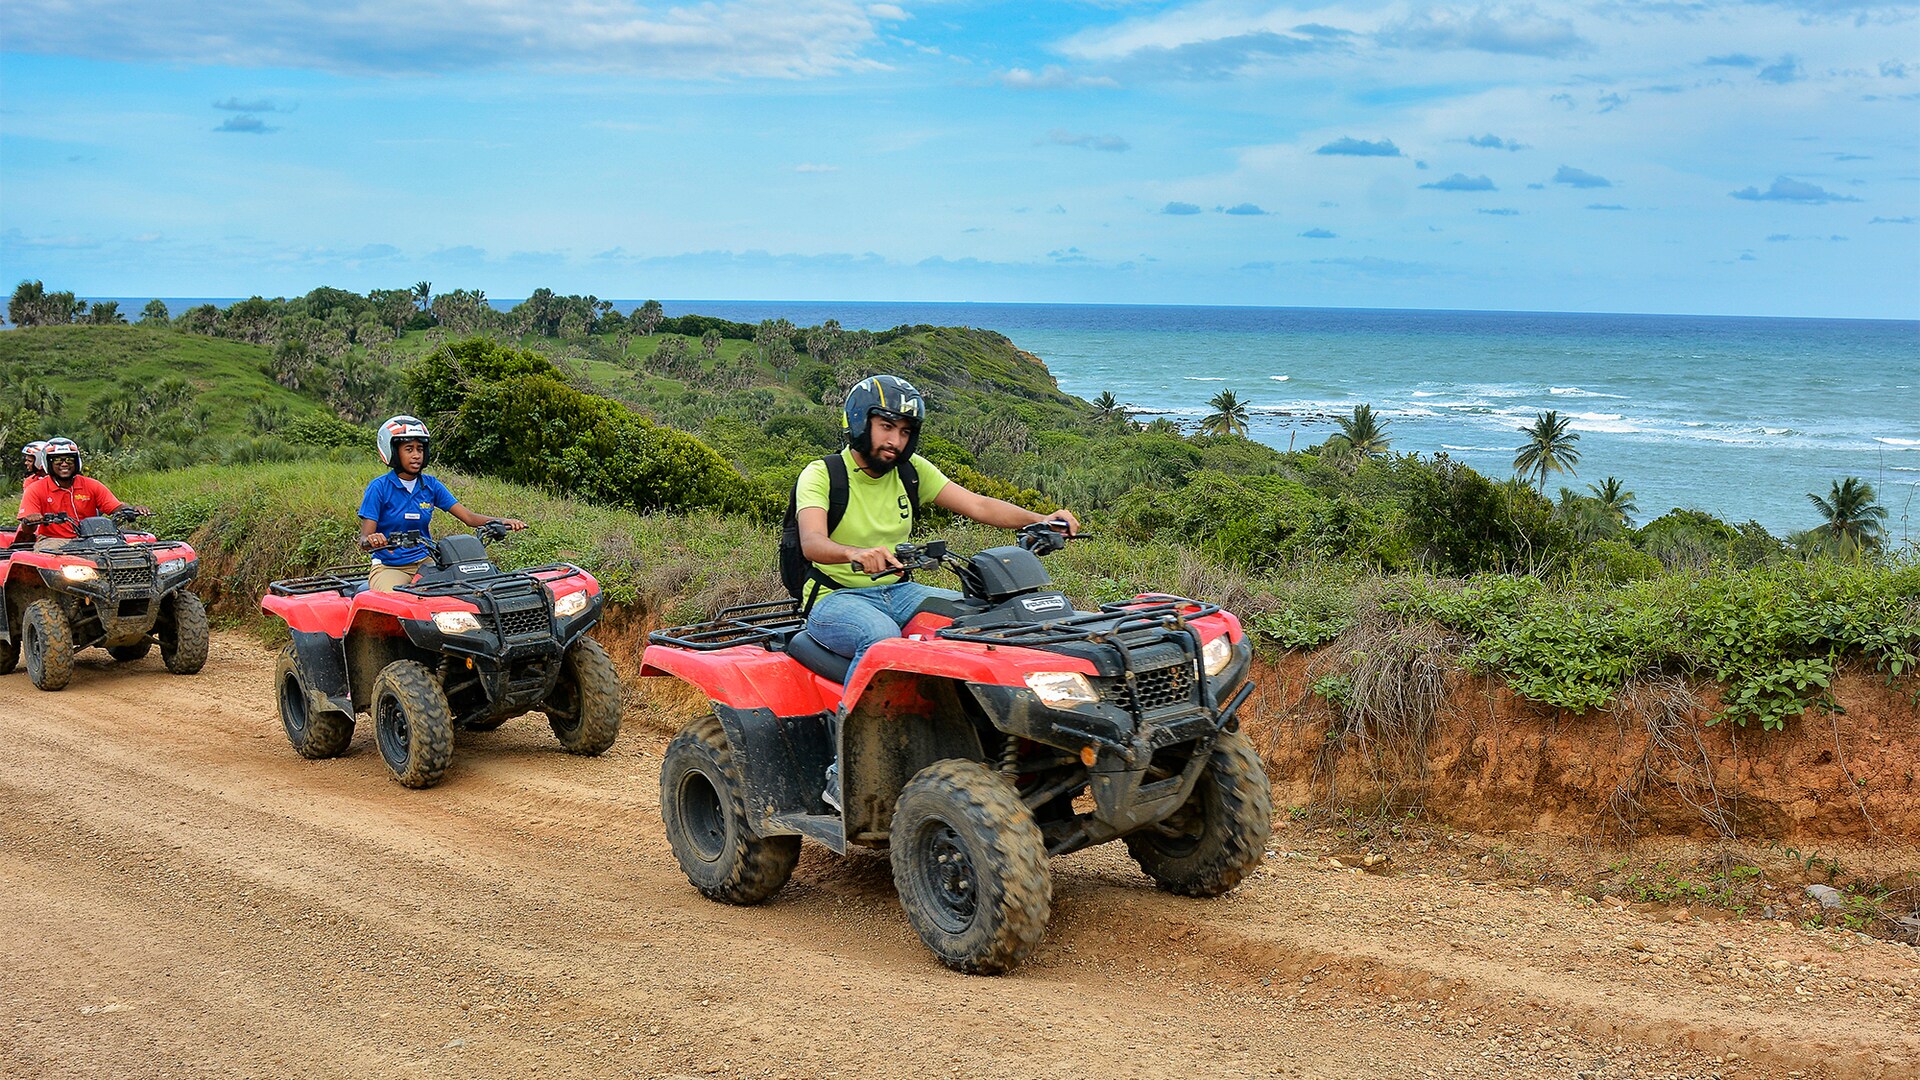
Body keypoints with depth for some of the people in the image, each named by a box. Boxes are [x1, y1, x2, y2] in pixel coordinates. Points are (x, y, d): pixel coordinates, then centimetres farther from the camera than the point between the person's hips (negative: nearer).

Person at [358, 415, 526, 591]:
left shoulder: (431, 485, 5)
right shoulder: (379, 487, -8)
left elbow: (468, 516, -1)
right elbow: (364, 541, -14)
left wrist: (502, 521, -19)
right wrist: (371, 540, -40)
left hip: (425, 562, 4)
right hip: (389, 567, -4)